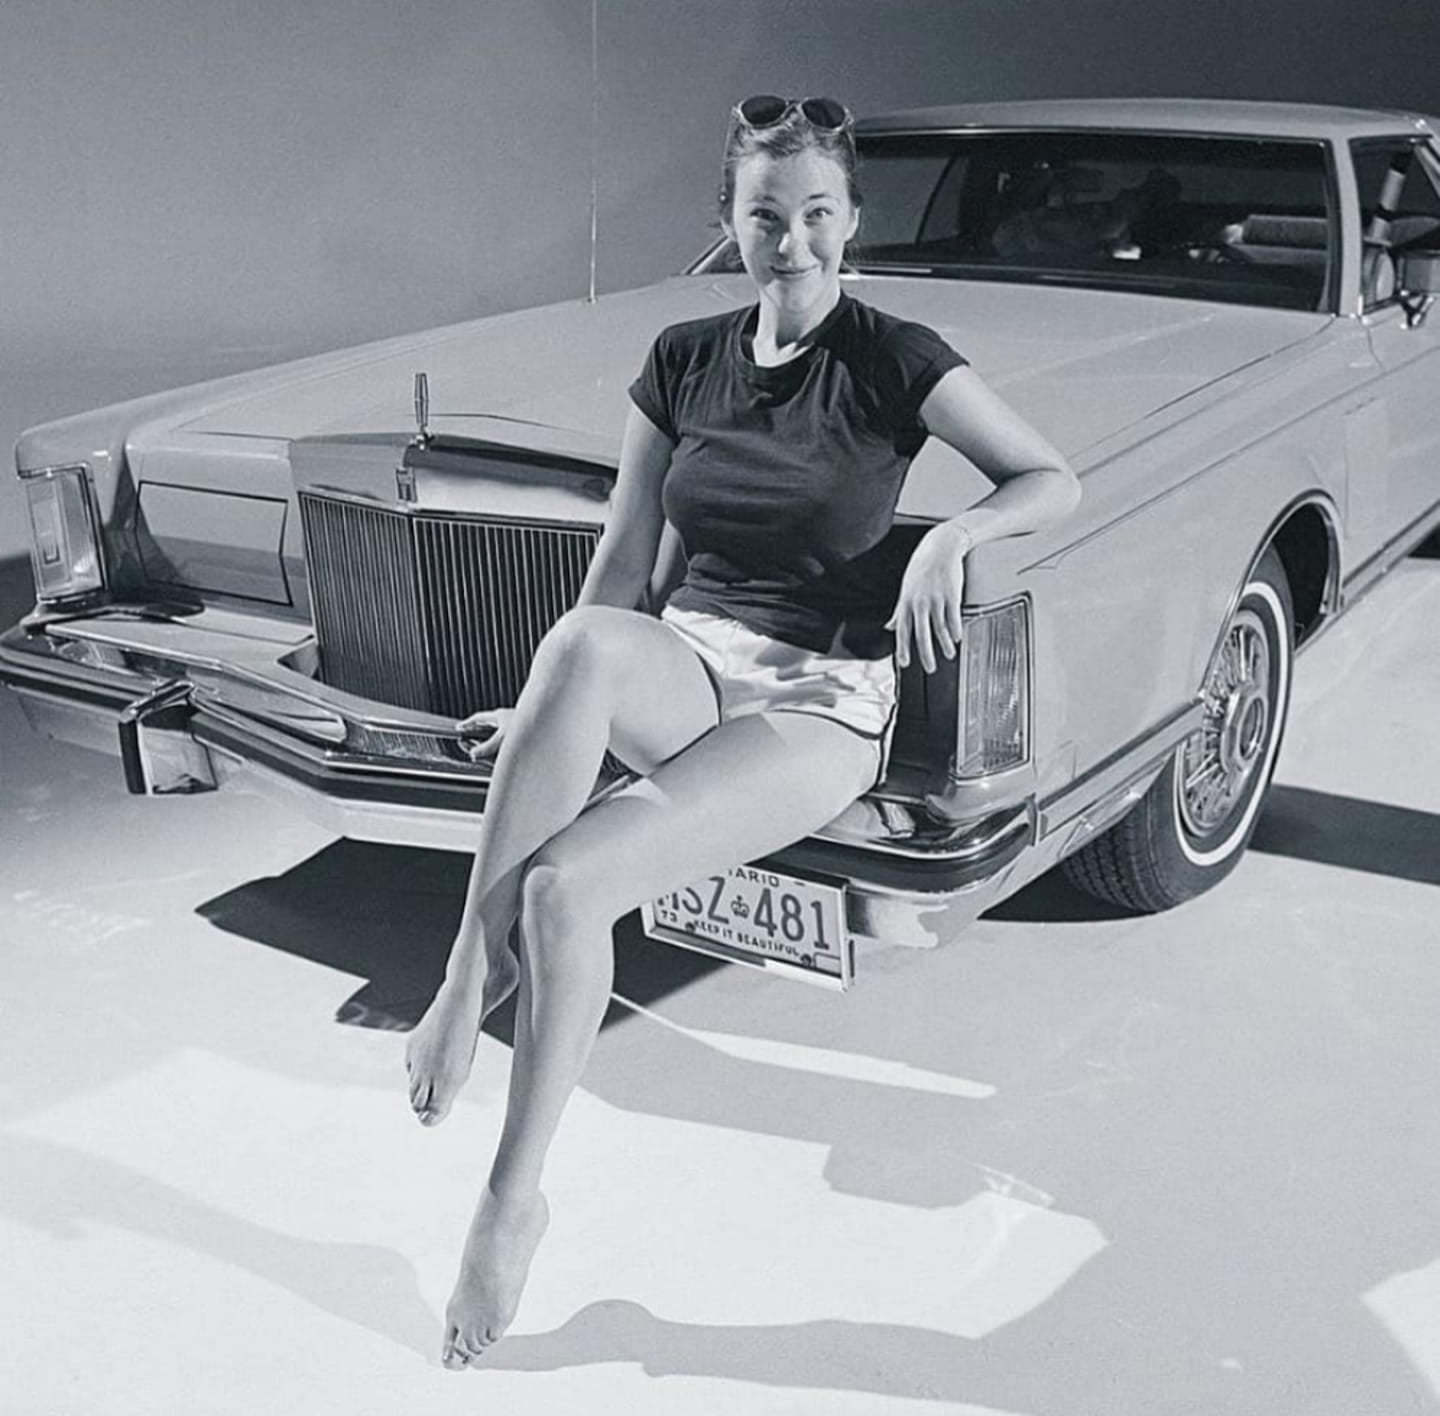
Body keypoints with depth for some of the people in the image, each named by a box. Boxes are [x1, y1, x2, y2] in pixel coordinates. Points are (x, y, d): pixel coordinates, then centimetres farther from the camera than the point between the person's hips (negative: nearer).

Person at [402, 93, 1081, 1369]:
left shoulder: (893, 359, -2)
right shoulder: (683, 362, 10)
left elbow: (1055, 481, 0)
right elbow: (624, 560, 13)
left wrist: (956, 531, -19)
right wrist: (556, 707, 6)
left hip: (824, 701, -4)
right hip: (688, 667, 4)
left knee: (565, 881, -28)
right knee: (581, 643, -37)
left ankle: (513, 1201, -13)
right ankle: (473, 970, -29)